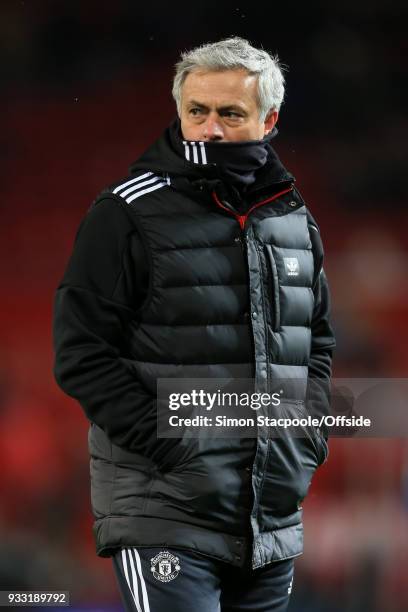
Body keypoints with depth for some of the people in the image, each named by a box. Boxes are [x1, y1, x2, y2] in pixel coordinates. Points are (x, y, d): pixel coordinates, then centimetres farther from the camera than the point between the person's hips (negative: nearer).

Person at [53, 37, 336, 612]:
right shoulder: (128, 213, -5)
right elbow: (82, 353, -9)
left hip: (273, 516, 6)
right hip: (163, 515, -6)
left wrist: (309, 438, 7)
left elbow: (319, 342, 24)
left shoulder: (294, 220, 12)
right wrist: (170, 447, -15)